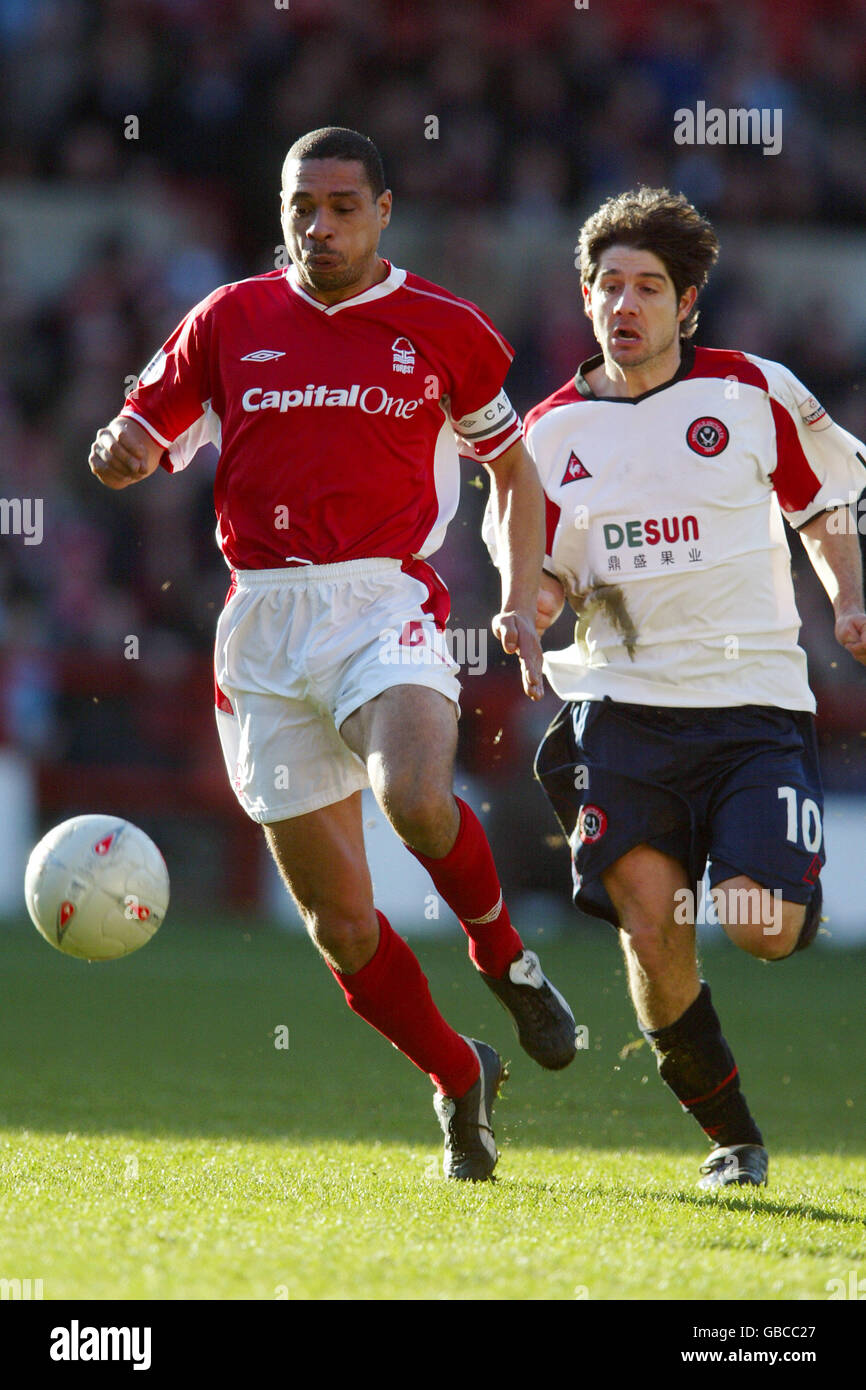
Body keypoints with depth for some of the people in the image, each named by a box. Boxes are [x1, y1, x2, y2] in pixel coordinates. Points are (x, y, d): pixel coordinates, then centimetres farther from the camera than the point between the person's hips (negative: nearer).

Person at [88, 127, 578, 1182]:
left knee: (415, 799, -33)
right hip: (262, 621, 2)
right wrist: (124, 453, -11)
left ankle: (503, 953, -2)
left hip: (384, 603, -2)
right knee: (336, 915, 1)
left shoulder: (444, 330, 5)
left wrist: (519, 602, 5)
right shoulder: (229, 322, 8)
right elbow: (140, 439, 15)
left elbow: (512, 465, 17)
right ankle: (458, 1078, 25)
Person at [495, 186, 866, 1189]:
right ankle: (728, 1131, 10)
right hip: (622, 705, 2)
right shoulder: (552, 431, 7)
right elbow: (548, 581, 12)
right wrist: (533, 606, -11)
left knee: (761, 927, -17)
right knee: (653, 933, -11)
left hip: (755, 701, -1)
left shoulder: (755, 392, 2)